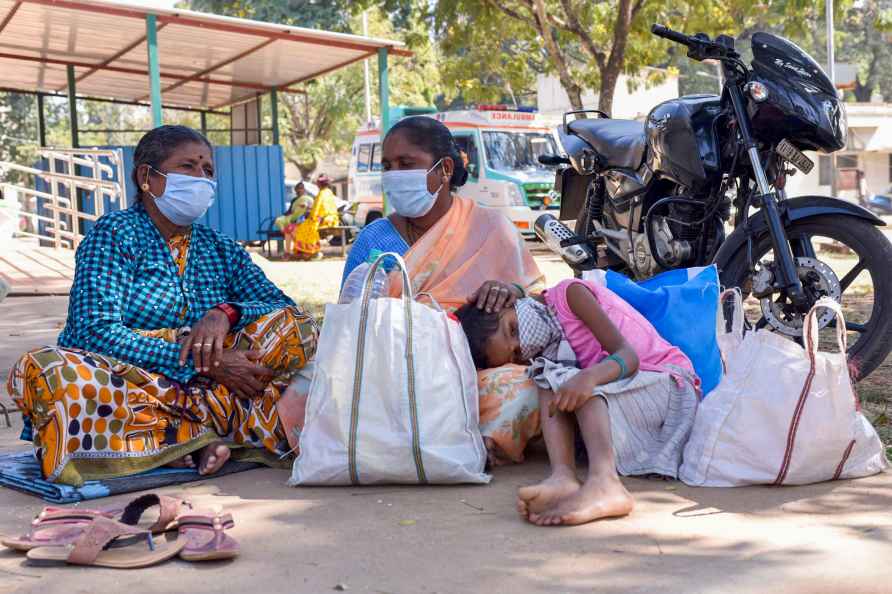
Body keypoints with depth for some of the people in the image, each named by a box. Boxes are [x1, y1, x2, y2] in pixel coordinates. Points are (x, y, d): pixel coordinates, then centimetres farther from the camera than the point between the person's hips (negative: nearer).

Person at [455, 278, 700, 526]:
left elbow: (628, 355, -19)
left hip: (670, 385, -6)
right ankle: (563, 478, -39)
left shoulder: (569, 293, -8)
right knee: (551, 375, -15)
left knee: (556, 380, -25)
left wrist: (588, 377, -36)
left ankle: (603, 484, -52)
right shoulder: (541, 351, 11)